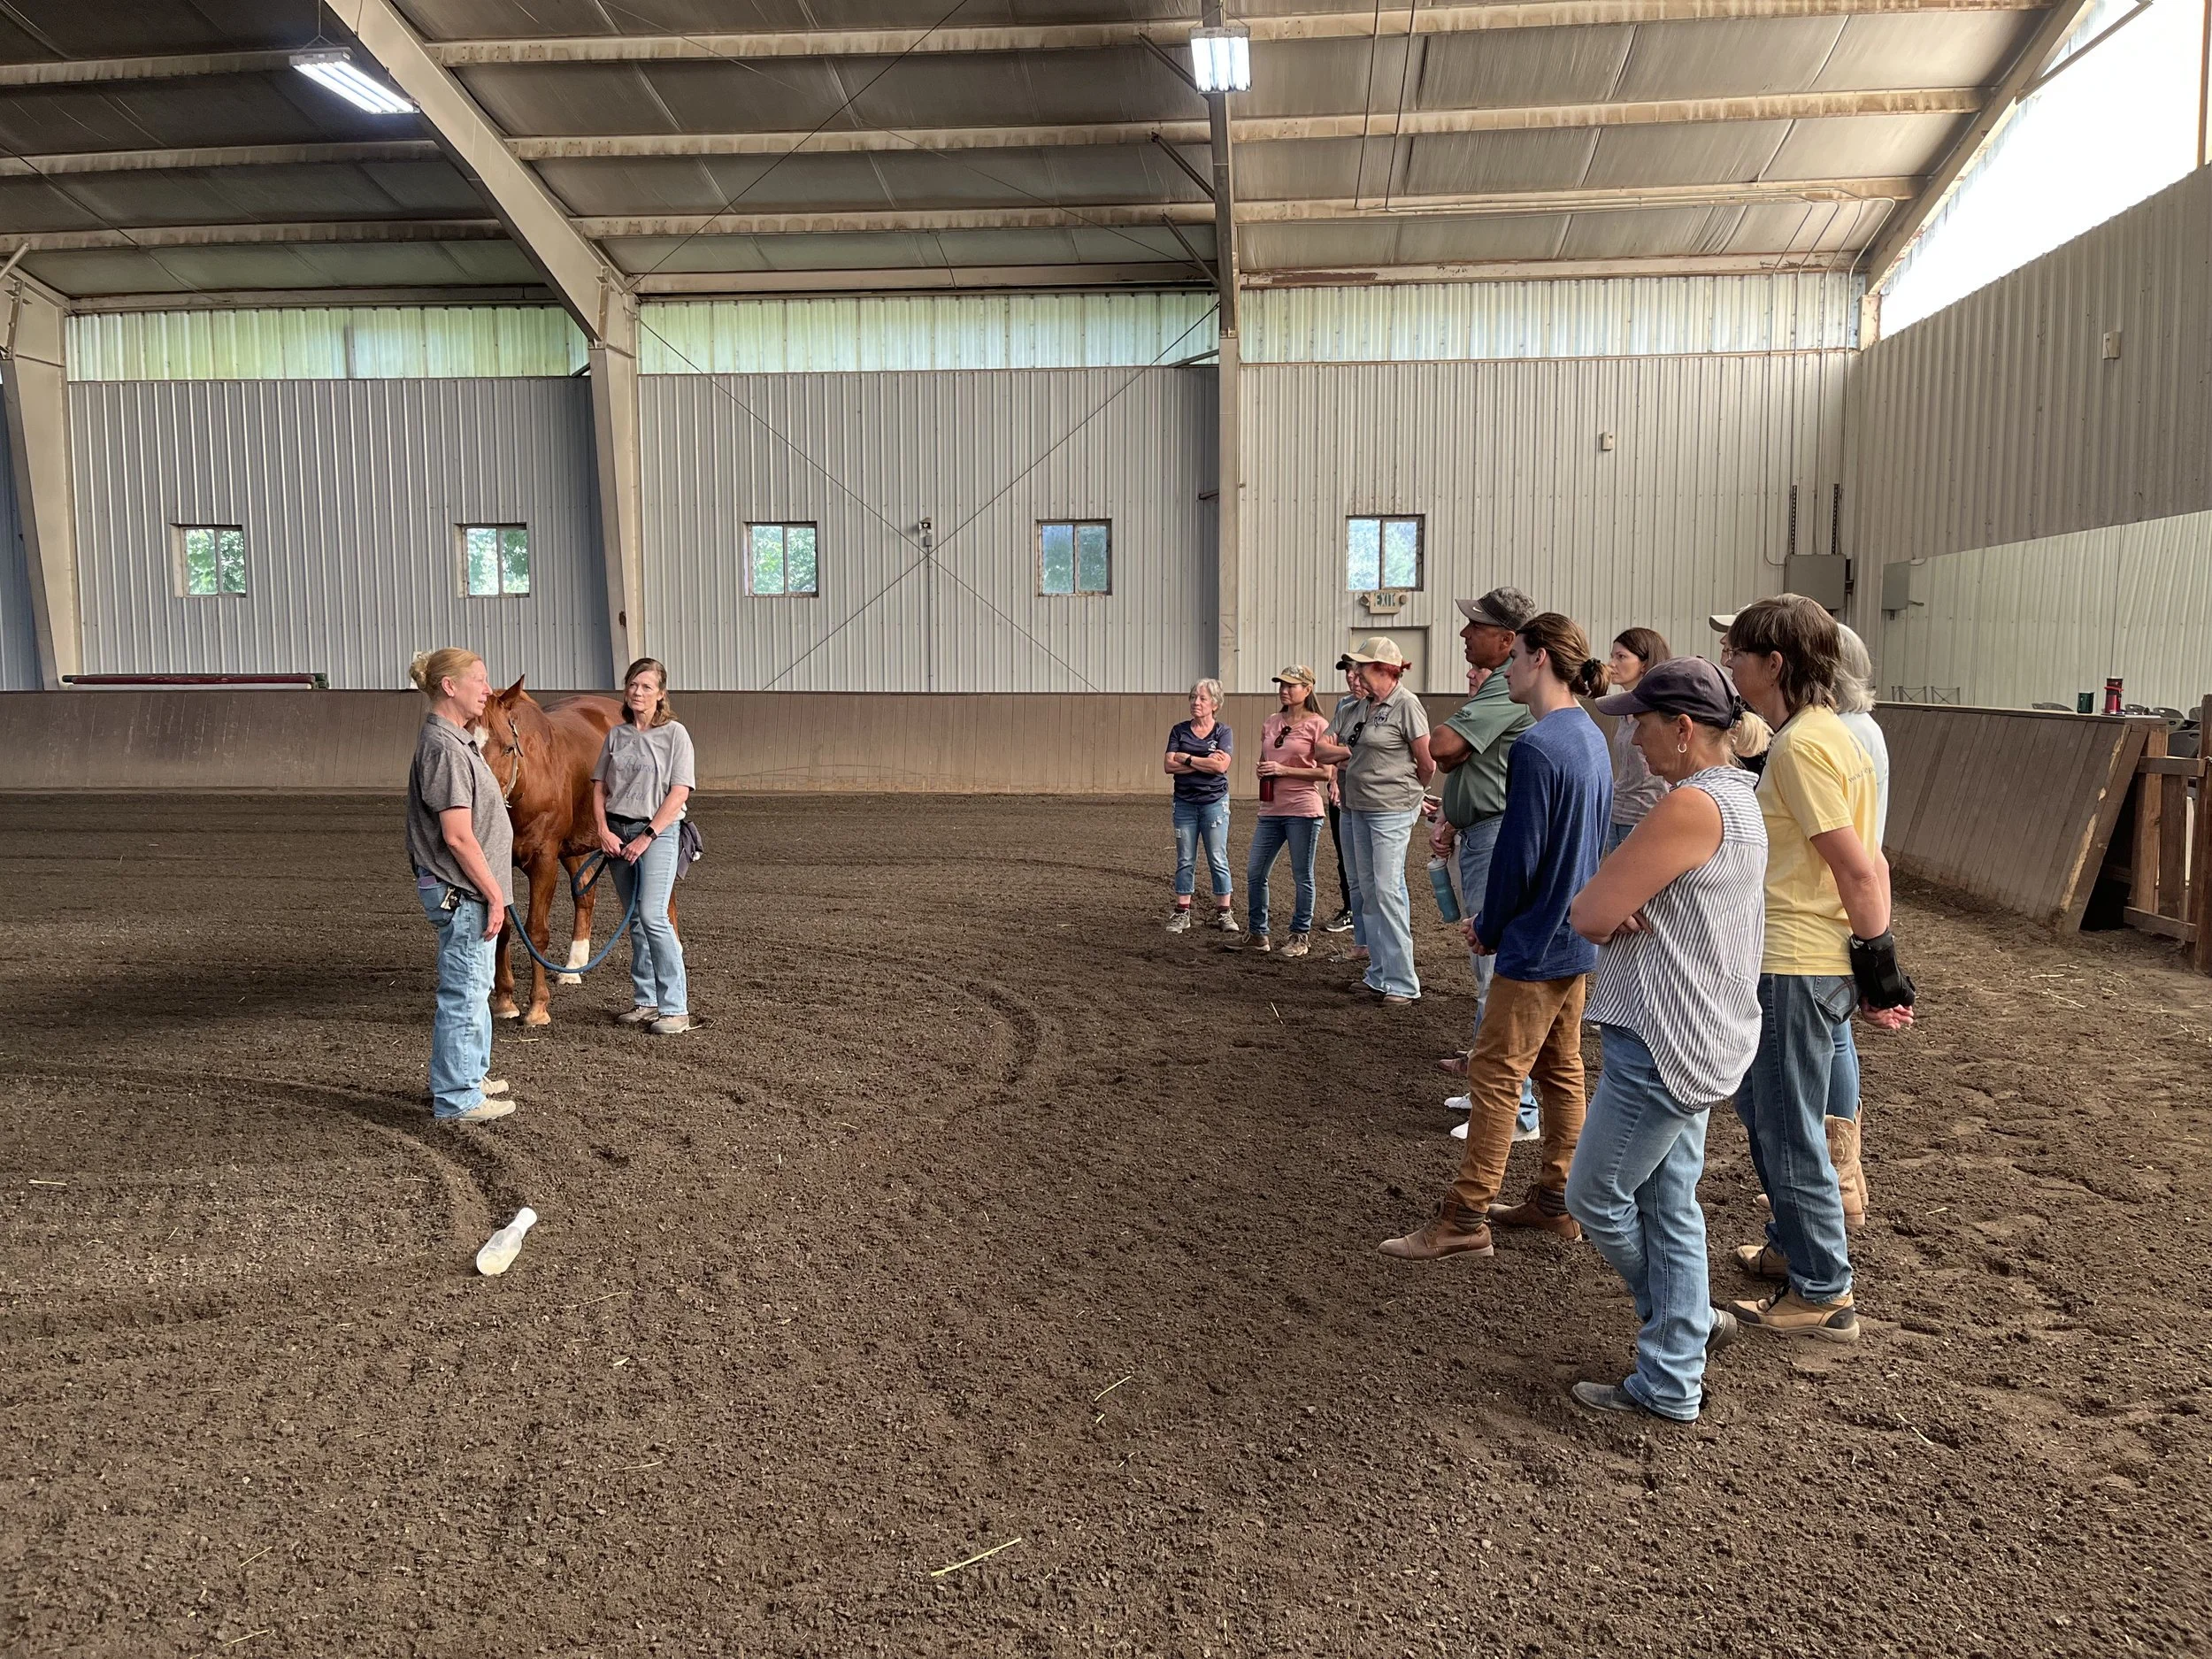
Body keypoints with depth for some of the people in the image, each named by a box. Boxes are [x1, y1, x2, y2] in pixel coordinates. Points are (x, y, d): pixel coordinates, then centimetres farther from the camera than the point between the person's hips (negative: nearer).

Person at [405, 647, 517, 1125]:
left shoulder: (457, 741, 12)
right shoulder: (444, 748, -20)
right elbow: (458, 836, -24)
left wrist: (492, 891, 20)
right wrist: (494, 894, -19)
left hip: (465, 891, 11)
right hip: (460, 892, -11)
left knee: (473, 987, 22)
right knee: (463, 992, -1)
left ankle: (470, 1075, 36)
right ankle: (456, 1100, 9)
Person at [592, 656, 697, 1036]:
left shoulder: (675, 734, -4)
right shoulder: (616, 734, 10)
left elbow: (679, 792, -10)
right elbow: (598, 787, 10)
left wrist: (646, 837, -15)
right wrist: (604, 831, -5)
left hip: (657, 833, -5)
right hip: (617, 833, 6)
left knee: (652, 916, -15)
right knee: (634, 919, 10)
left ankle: (675, 1008, -11)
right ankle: (646, 1001, 19)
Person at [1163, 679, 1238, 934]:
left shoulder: (1223, 733, 0)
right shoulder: (1180, 731, 6)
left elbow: (1221, 765, -17)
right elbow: (1169, 765, -6)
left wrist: (1187, 759, -11)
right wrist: (1204, 763, -12)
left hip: (1214, 802, -2)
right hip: (1185, 803, 2)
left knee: (1218, 860, 0)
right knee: (1185, 861, 5)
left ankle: (1223, 913, 7)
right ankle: (1181, 913, 9)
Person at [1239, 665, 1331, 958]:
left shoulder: (1317, 725, -7)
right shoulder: (1272, 722, 12)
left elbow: (1325, 772, -11)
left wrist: (1283, 770, -16)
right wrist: (1260, 770, 1)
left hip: (1303, 811, -6)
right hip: (1270, 810, 6)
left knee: (1302, 877, 4)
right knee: (1254, 872, 6)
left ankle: (1299, 935, 17)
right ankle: (1258, 932, 19)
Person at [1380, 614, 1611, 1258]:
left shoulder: (1537, 747, -21)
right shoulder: (1593, 739, 9)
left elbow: (1520, 852, -20)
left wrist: (1489, 927, -4)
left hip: (1537, 943, -9)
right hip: (1579, 935, 9)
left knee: (1494, 1075, -3)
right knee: (1561, 1068, 15)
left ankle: (1465, 1218, 2)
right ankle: (1556, 1202, 25)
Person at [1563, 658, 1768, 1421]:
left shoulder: (1691, 805, -22)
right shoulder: (1736, 796, 12)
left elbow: (1587, 913, -21)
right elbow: (1600, 914, 12)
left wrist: (1605, 913, 0)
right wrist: (1621, 912, -9)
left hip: (1663, 1048, -10)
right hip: (1694, 1042, 10)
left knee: (1596, 1198, 6)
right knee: (1668, 1207, 14)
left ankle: (1687, 1318, 26)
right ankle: (1671, 1384, 22)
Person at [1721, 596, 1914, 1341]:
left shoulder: (1800, 746, -19)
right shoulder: (1831, 734, 11)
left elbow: (1858, 869, -20)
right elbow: (1867, 862, 13)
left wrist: (1877, 964, -14)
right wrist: (1875, 956, 16)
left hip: (1794, 966, -10)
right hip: (1797, 958, 10)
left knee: (1788, 1129, 2)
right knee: (1761, 1105, 23)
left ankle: (1823, 1295, 15)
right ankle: (1793, 1247, 39)